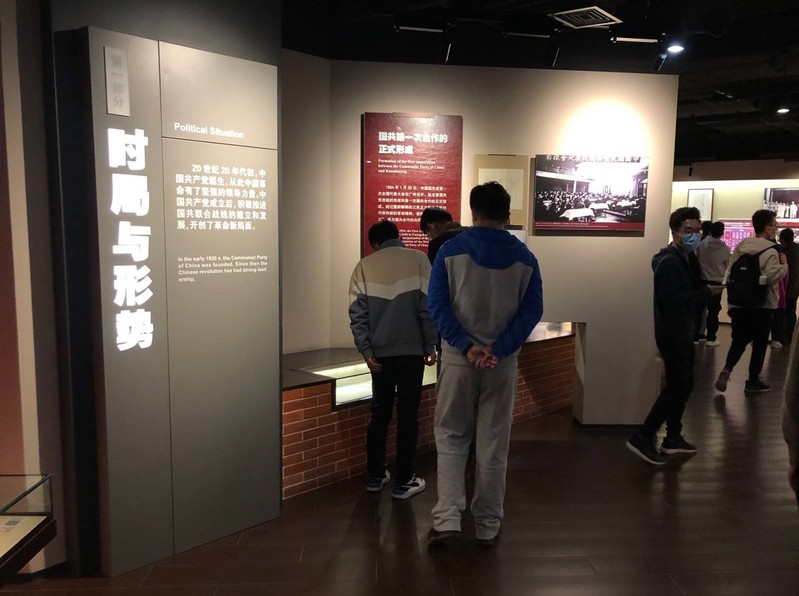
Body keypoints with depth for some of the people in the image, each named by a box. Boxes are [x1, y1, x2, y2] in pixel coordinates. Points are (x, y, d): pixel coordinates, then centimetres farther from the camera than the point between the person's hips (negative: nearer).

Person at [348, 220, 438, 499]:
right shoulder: (417, 259, -2)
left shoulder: (364, 266, 4)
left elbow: (358, 313, -2)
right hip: (411, 350, -2)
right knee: (407, 415, 5)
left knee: (379, 412, 15)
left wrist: (366, 350, -1)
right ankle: (403, 481, 10)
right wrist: (430, 345, 0)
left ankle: (375, 475, 22)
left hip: (379, 351, 3)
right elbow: (428, 306, -7)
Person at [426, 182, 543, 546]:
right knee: (494, 444, 11)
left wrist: (467, 347, -15)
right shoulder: (524, 257, 1)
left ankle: (447, 519, 4)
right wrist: (498, 350, -12)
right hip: (503, 362, 1)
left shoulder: (451, 251, -4)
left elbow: (438, 305, -11)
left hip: (458, 358, -1)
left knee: (451, 438, 13)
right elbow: (532, 310, -6)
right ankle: (487, 526, 21)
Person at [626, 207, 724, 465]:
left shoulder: (687, 258, 14)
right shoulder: (669, 261, -18)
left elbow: (692, 289, 12)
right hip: (672, 333, -10)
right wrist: (706, 292, -21)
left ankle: (673, 437, 28)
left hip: (682, 331, 10)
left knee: (680, 385, 16)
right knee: (679, 386, -9)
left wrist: (709, 286, -6)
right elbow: (670, 298, -29)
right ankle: (642, 437, -6)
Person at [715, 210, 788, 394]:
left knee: (739, 340, 15)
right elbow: (773, 276, -28)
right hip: (763, 305, -5)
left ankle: (726, 369, -7)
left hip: (739, 303, 5)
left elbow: (729, 272, 8)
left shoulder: (740, 246, 5)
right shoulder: (770, 251, -16)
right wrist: (784, 264, -11)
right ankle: (753, 381, 17)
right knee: (759, 344, 9)